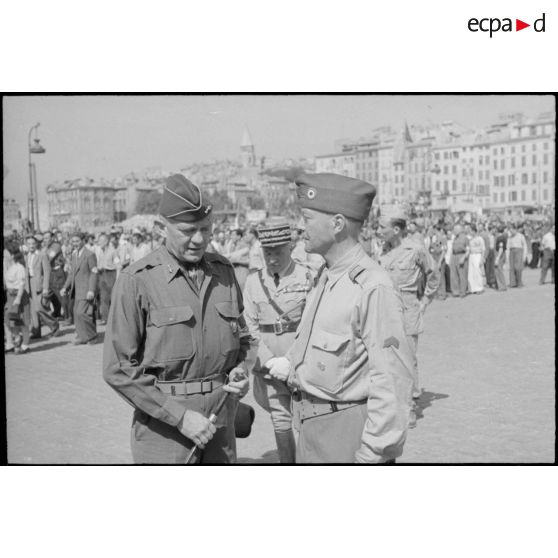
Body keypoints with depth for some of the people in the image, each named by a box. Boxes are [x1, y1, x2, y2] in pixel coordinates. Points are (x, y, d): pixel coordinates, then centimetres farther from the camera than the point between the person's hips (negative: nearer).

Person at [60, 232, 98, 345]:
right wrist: (65, 287, 10)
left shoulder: (89, 255, -9)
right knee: (77, 314, 6)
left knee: (81, 312, -13)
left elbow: (94, 273, -12)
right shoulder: (74, 255, 15)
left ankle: (91, 336, 0)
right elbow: (71, 273, 20)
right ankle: (82, 336, 14)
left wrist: (91, 290, -19)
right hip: (76, 291, 8)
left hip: (86, 290, -8)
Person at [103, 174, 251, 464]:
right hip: (164, 426, -4)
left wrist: (239, 371, -2)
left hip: (220, 422, 5)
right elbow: (119, 369, -13)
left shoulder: (223, 271, 4)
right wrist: (180, 416, -16)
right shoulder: (136, 281, -11)